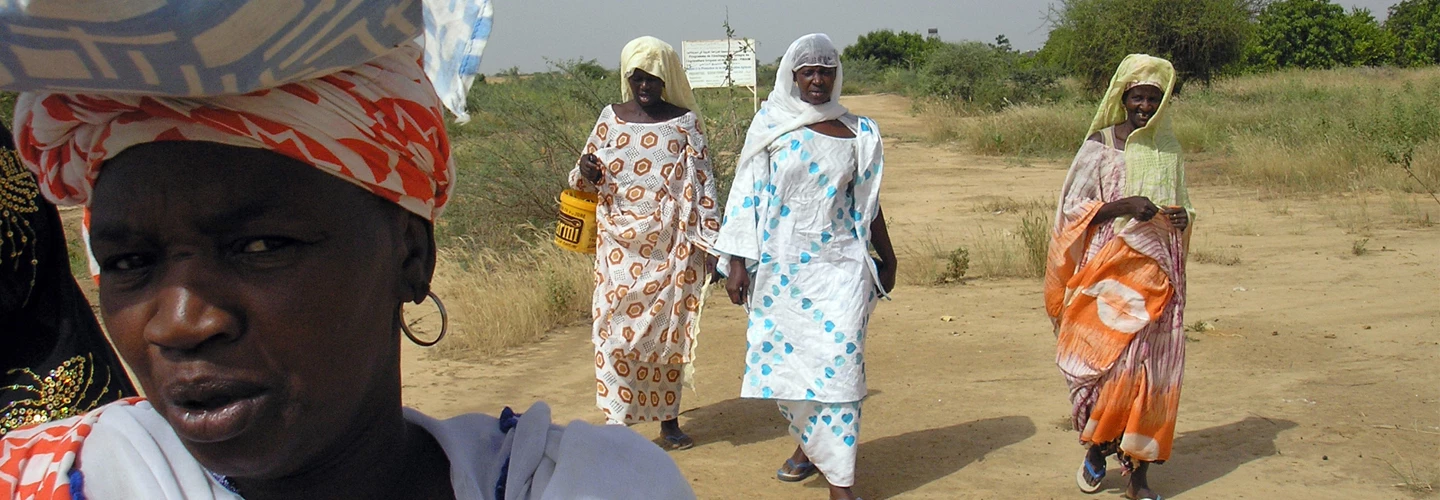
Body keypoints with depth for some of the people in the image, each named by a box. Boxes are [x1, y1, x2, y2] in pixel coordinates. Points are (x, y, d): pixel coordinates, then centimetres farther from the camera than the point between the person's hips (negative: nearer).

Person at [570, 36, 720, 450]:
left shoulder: (685, 122, 1)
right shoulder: (610, 118, 6)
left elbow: (702, 184, 1)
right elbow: (584, 178, 12)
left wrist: (710, 242, -4)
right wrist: (585, 174, -12)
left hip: (670, 244, -1)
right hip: (620, 244, 1)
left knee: (670, 330, 6)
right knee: (617, 327, -2)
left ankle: (669, 419, 18)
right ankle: (616, 420, 4)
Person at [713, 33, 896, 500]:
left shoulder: (858, 133, 4)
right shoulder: (770, 126, 2)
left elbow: (868, 204, 14)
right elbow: (747, 196, 1)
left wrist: (886, 259, 19)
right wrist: (737, 261, -4)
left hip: (839, 267, 0)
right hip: (779, 266, 1)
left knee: (838, 362, -7)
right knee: (783, 359, 8)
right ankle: (808, 443, 33)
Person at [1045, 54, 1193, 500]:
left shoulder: (1168, 149, 12)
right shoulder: (1100, 146, -1)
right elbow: (1072, 209, -4)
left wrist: (1182, 217, -1)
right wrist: (1123, 205, -19)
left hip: (1159, 274, 4)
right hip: (1111, 270, -4)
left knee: (1154, 369, 2)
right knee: (1112, 362, -9)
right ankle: (1096, 450, 17)